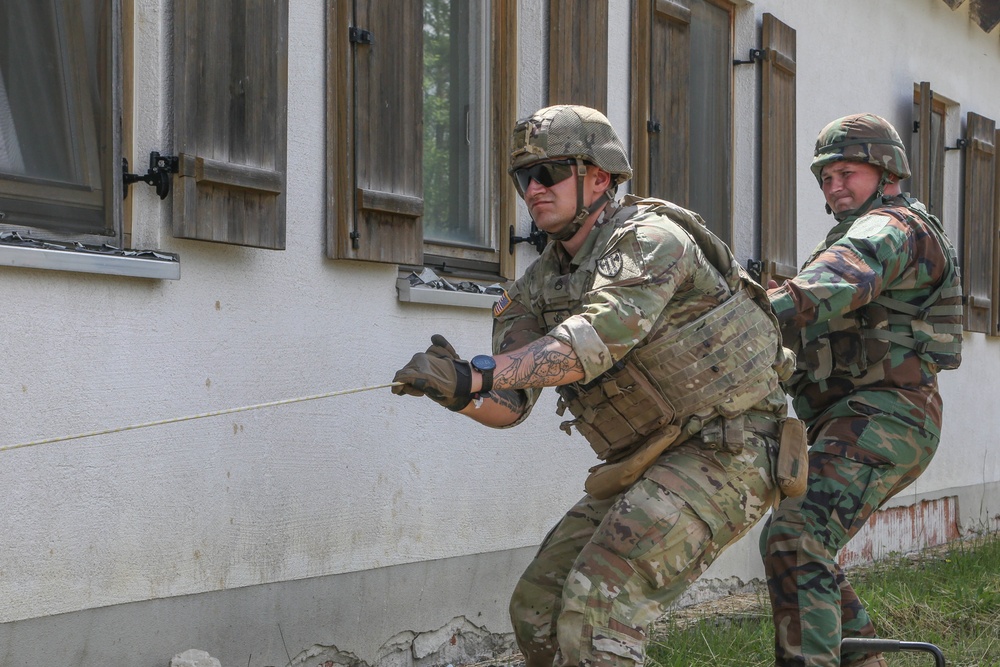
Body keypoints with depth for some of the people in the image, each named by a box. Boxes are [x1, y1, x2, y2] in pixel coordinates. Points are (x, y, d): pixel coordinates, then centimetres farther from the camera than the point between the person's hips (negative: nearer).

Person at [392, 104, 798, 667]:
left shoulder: (649, 238, -17)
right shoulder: (539, 287, 8)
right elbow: (507, 404, -2)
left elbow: (597, 340, -34)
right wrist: (460, 392, -26)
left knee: (599, 602, -22)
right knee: (539, 609, 5)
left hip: (724, 455, -9)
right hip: (647, 469, 9)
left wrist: (478, 374, -43)